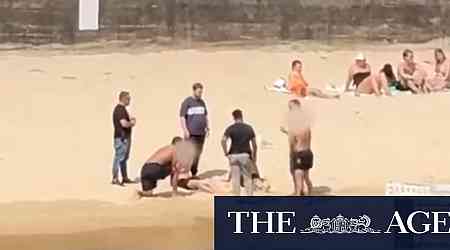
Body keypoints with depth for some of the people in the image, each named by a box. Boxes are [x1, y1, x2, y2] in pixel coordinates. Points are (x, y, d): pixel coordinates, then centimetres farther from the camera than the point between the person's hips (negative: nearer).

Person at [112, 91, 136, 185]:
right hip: (121, 137, -11)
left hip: (124, 137, 11)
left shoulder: (121, 108, 15)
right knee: (119, 158, -7)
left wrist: (130, 120, 10)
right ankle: (115, 179, -5)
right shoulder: (120, 109, -17)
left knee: (124, 158, 16)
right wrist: (132, 123, -7)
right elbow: (124, 124, -26)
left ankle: (125, 178, 23)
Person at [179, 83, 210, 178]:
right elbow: (182, 117, -7)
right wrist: (185, 130, -13)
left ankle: (194, 174, 15)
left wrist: (207, 128, 16)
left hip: (201, 133, 6)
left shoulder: (202, 102, 15)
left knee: (198, 154, 8)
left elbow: (206, 116, 25)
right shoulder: (187, 102, -4)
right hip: (191, 133, -6)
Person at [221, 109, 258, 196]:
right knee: (248, 178, 10)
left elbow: (223, 140, -17)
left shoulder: (230, 128, -3)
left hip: (234, 155, -1)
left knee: (235, 178, 6)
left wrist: (226, 153, -6)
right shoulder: (249, 128, 4)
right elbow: (254, 144, 5)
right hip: (245, 155, 1)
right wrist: (254, 156, 15)